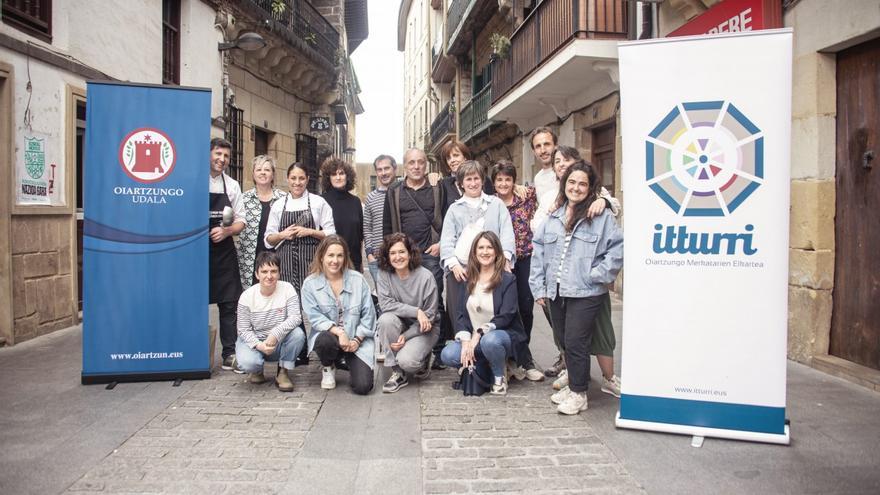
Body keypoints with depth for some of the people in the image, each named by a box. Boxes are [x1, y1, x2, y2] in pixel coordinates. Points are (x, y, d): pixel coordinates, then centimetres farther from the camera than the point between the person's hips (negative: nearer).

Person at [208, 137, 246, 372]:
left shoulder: (232, 186, 8)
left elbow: (240, 222, 9)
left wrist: (226, 230, -10)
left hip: (223, 252, 3)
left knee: (229, 303, 4)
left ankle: (229, 355, 13)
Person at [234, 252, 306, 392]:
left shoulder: (287, 289, -12)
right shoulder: (246, 296, -11)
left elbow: (295, 317, -21)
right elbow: (244, 330, -8)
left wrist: (275, 334, -36)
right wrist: (258, 345, -26)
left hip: (280, 343, 1)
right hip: (254, 341, 0)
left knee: (298, 333, -30)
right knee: (247, 362, -32)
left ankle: (283, 373, -7)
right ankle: (258, 371, 10)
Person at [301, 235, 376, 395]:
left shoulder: (358, 279, -2)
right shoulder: (310, 283, -4)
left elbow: (368, 314, -1)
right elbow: (314, 317, -10)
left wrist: (357, 339, -11)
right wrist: (339, 332, -23)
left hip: (357, 340, 1)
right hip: (327, 335, 0)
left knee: (363, 386, -15)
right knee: (325, 340, -39)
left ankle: (347, 362, 23)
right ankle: (328, 367, 1)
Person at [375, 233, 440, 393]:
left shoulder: (426, 277, -17)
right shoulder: (384, 274, -9)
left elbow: (430, 315, -14)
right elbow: (385, 304, -19)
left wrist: (406, 336, -22)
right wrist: (416, 311, -28)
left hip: (423, 329, -3)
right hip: (401, 325, 4)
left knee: (407, 360, -29)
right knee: (386, 319, -31)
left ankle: (423, 359, 12)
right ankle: (398, 373, -15)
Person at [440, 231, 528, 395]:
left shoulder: (508, 280, -6)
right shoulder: (469, 280, 8)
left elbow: (506, 316, -14)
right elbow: (460, 313, 2)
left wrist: (479, 334, -21)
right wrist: (465, 341, -14)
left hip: (504, 334, -4)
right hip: (473, 337, 4)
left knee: (490, 340, -38)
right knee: (448, 355, -21)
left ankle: (500, 376, -7)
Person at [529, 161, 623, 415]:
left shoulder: (602, 217, -5)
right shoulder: (553, 216, 10)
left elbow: (618, 249, -9)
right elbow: (539, 251, 10)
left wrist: (596, 275, -13)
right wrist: (539, 287, 5)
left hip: (584, 293, -5)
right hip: (555, 292, 6)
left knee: (575, 343, -4)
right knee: (564, 341, 15)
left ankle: (578, 393, 12)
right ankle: (573, 384, 32)